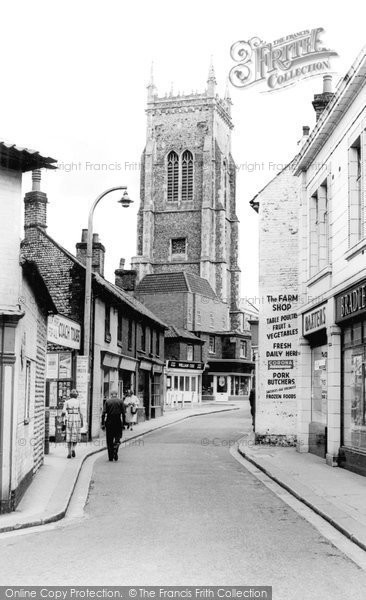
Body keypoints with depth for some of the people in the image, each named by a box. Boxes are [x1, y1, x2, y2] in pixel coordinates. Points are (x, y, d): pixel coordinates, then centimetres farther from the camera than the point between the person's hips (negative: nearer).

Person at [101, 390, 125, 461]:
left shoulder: (107, 401, 2)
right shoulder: (120, 401, 2)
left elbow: (103, 413, -4)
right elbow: (123, 413, -3)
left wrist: (103, 424, -3)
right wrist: (123, 423, 2)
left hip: (109, 422, 1)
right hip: (118, 422, -1)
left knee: (109, 440, 8)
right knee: (117, 437, 10)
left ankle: (110, 457, 10)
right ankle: (115, 450, -15)